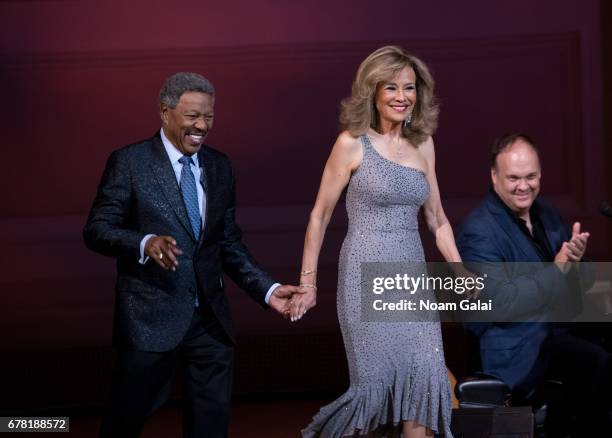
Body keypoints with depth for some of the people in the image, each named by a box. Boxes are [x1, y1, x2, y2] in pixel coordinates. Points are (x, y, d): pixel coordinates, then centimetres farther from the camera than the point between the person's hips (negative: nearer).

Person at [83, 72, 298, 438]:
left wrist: (268, 290, 2)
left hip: (211, 321, 5)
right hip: (151, 320, -5)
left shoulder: (220, 166, 11)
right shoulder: (129, 162, -6)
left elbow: (229, 244, 15)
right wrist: (145, 243, -27)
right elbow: (96, 230, -9)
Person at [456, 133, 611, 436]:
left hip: (558, 328, 7)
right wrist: (557, 269, -22)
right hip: (516, 349, -7)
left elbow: (579, 284, 13)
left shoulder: (546, 214, 11)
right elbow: (501, 302, -20)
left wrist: (575, 260, -10)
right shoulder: (479, 231, -12)